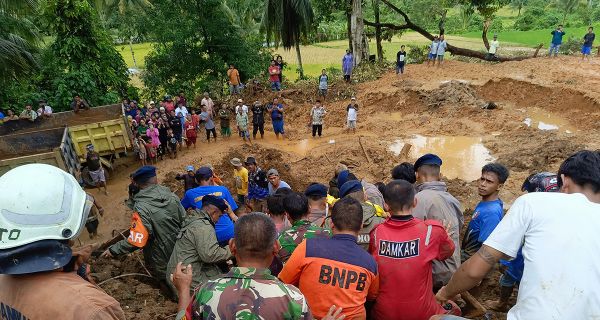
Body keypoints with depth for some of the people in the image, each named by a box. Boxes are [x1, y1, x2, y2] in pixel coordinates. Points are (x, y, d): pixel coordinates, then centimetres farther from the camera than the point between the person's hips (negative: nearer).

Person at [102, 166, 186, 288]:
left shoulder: (141, 208, -27)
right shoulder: (171, 196, -12)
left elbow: (136, 241, -28)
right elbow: (184, 219, 0)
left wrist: (113, 250, -12)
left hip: (162, 263, -4)